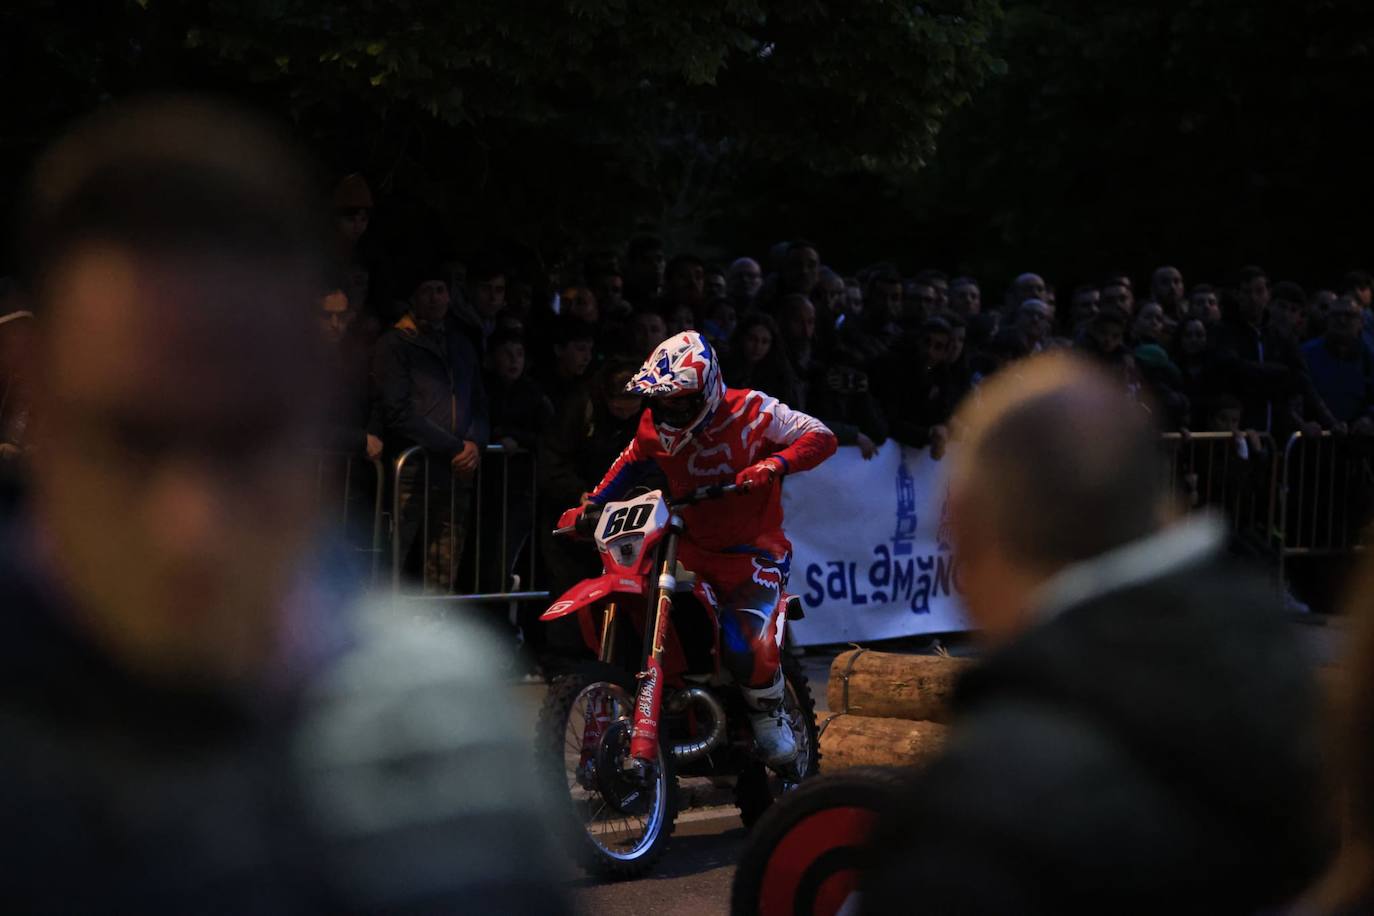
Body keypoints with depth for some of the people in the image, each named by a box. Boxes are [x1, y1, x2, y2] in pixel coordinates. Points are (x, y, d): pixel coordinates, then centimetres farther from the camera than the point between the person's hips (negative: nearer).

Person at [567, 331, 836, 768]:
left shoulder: (752, 411, -12)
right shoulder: (656, 425, 3)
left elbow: (821, 437, -13)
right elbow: (631, 461, 23)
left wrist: (776, 463, -31)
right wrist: (590, 506, 11)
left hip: (752, 548, -5)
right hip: (690, 547, 5)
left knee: (744, 646, -25)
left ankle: (768, 714, 6)